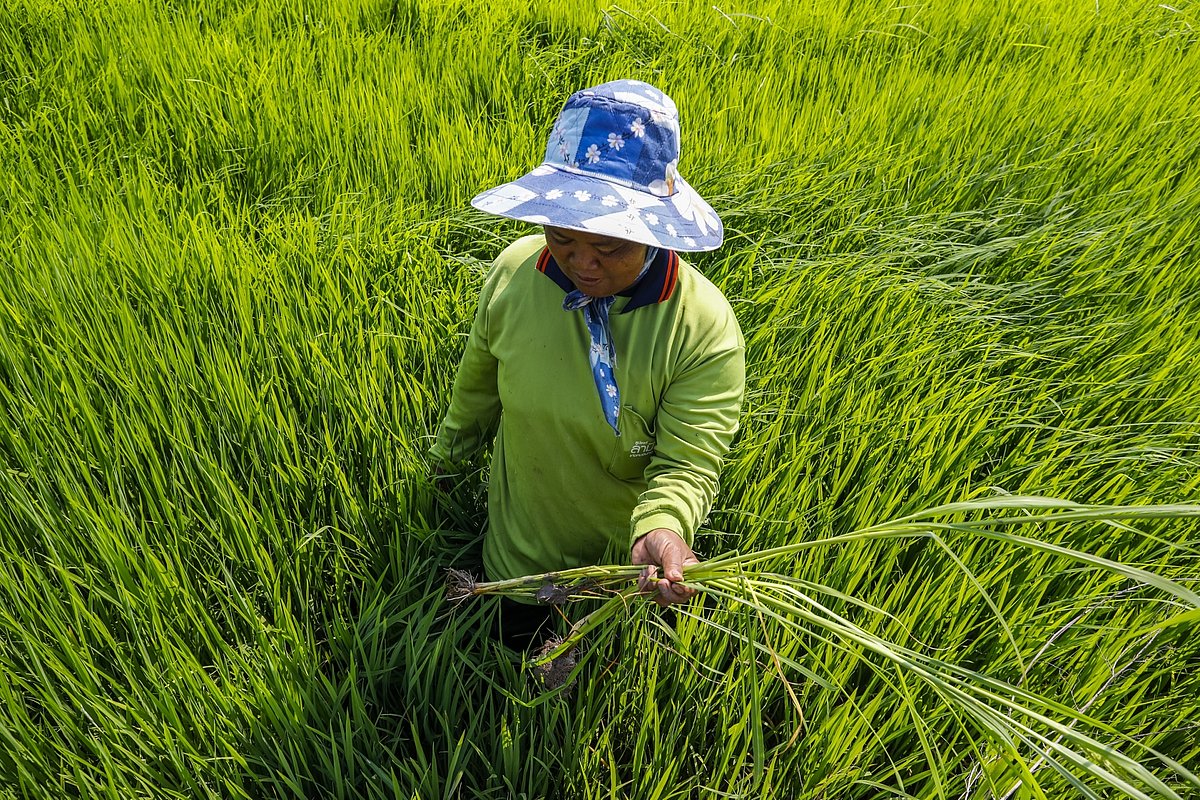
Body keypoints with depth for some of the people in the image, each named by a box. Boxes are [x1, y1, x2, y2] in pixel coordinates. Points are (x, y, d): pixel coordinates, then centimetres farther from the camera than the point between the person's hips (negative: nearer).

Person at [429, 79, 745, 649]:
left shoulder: (705, 328, -31)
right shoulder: (515, 271, -21)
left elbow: (687, 464, -30)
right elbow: (476, 389, -3)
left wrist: (662, 529, -52)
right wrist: (444, 462, 13)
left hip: (624, 562, -1)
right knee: (515, 641, 31)